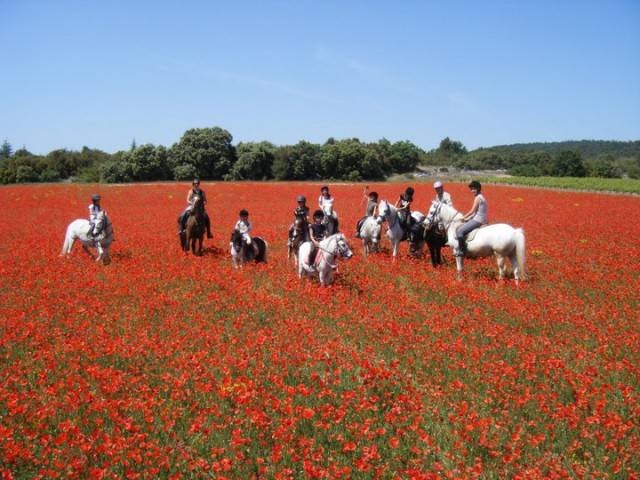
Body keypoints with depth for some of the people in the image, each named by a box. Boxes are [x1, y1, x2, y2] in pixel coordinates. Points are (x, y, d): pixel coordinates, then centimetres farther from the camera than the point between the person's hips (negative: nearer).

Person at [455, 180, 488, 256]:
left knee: (459, 231, -18)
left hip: (477, 221, -11)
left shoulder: (478, 197, -14)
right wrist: (468, 218, 11)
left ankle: (462, 251, -15)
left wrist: (463, 218, -3)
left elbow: (472, 211, -14)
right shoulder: (481, 197, 16)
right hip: (482, 220, 11)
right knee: (460, 227, 26)